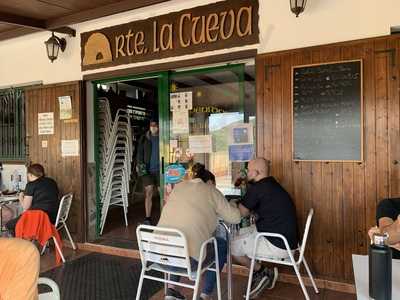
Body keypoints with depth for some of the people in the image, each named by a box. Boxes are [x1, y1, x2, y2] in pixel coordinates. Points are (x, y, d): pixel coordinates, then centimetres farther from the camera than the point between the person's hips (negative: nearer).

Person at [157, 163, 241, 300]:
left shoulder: (179, 186, 15)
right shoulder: (211, 191, 5)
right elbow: (235, 218, 6)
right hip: (189, 258, -4)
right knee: (222, 246, 23)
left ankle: (171, 288, 30)